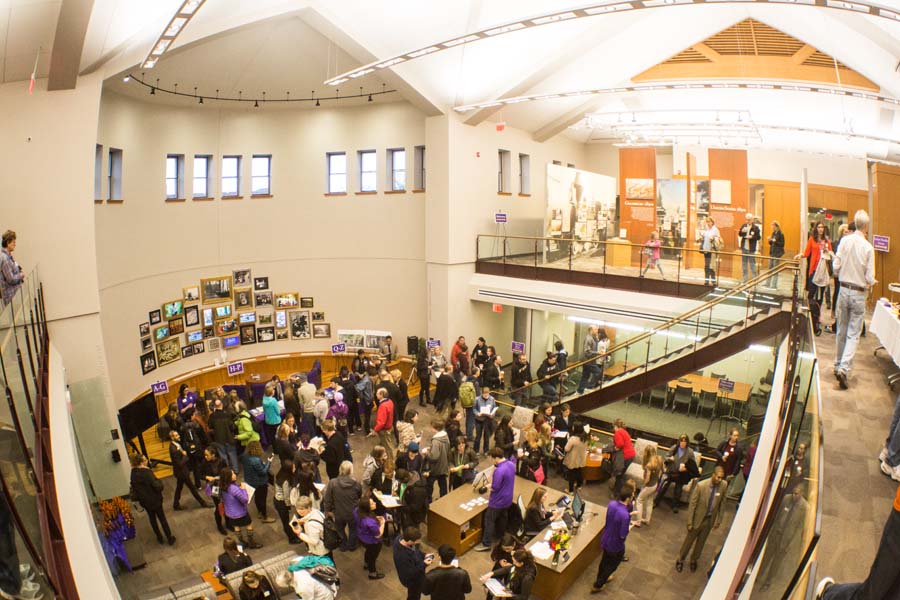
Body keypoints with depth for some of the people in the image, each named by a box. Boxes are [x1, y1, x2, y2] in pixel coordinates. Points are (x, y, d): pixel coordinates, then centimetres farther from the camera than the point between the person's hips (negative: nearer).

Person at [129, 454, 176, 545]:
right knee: (162, 518, 11)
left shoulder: (133, 473, -9)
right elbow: (157, 486, -30)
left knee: (152, 518, 23)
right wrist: (159, 482, -11)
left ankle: (160, 537, 35)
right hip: (154, 499, -5)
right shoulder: (147, 472, -29)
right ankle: (170, 538, 22)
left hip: (144, 500, 5)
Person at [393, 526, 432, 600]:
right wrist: (424, 565, -29)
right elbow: (410, 574, -31)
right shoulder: (402, 556, -44)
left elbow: (415, 550, 0)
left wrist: (423, 556, -9)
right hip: (413, 580, -7)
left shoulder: (401, 538, -21)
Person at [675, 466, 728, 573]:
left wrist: (719, 520, 5)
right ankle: (680, 559, 36)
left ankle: (694, 560, 44)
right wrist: (689, 521, -13)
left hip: (710, 519, 3)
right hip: (698, 518, -3)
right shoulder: (701, 485, -27)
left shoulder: (724, 485, -16)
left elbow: (722, 503, -1)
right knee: (689, 540, 14)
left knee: (701, 542, 21)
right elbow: (692, 504, -18)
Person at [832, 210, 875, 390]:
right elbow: (870, 279, -10)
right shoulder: (868, 247, -13)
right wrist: (871, 283, 12)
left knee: (841, 331, 15)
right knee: (853, 334, 3)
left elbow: (836, 268, -4)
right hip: (859, 294, -3)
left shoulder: (845, 241, -7)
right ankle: (844, 368, -8)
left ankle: (837, 365, 25)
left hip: (844, 290, 3)